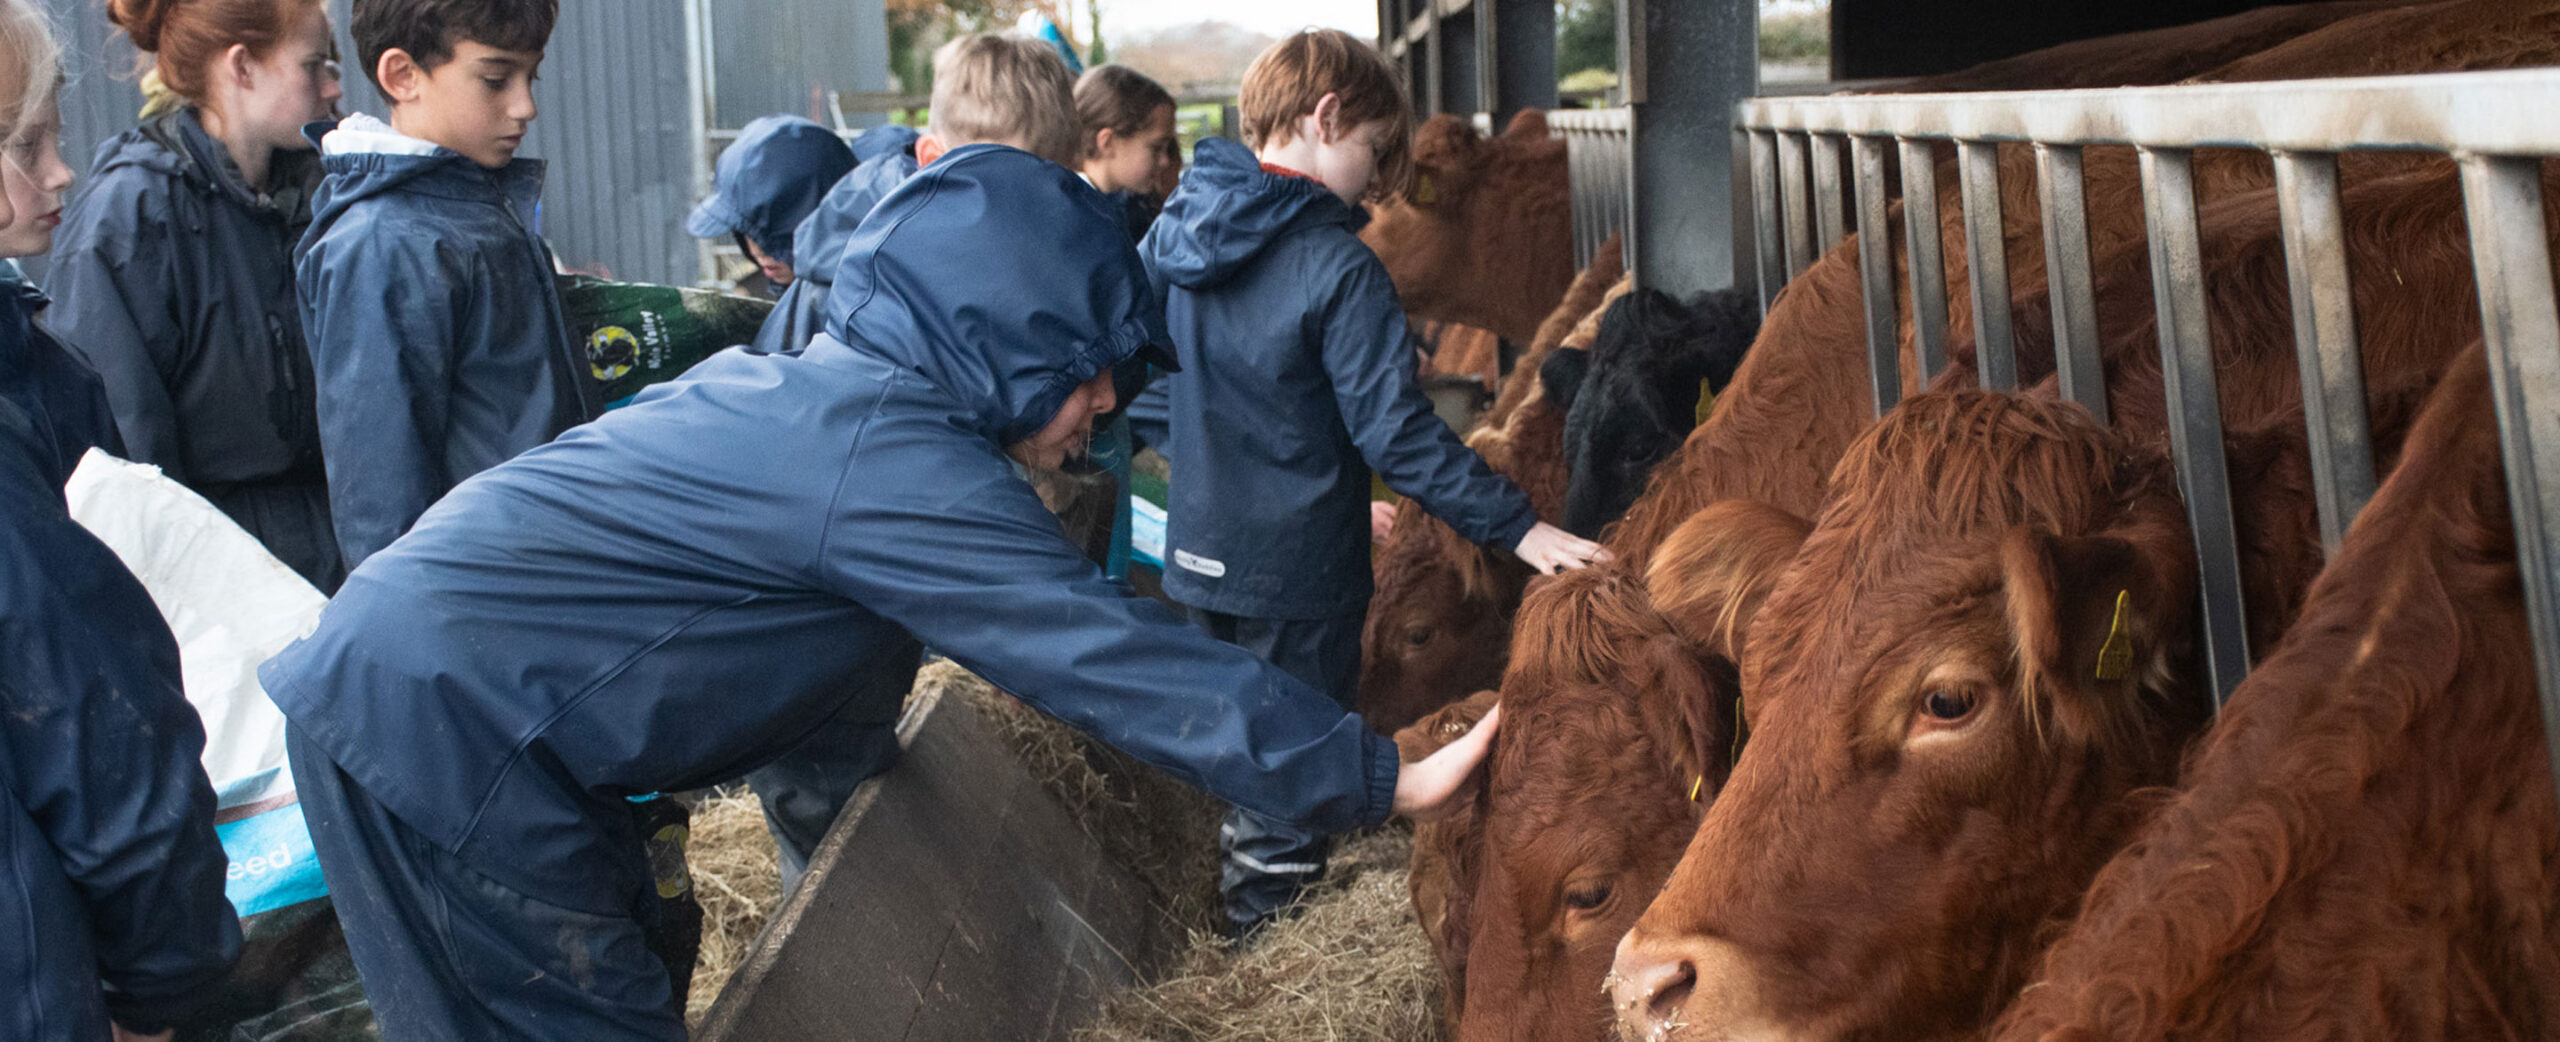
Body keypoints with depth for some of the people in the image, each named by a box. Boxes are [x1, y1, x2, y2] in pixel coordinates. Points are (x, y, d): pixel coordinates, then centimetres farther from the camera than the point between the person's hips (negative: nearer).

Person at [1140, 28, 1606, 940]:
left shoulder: (1175, 228, 0)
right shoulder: (1339, 270, -20)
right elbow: (1396, 432, -23)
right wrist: (1516, 527, -19)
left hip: (1200, 556, 7)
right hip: (1296, 571, -7)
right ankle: (1265, 924, 19)